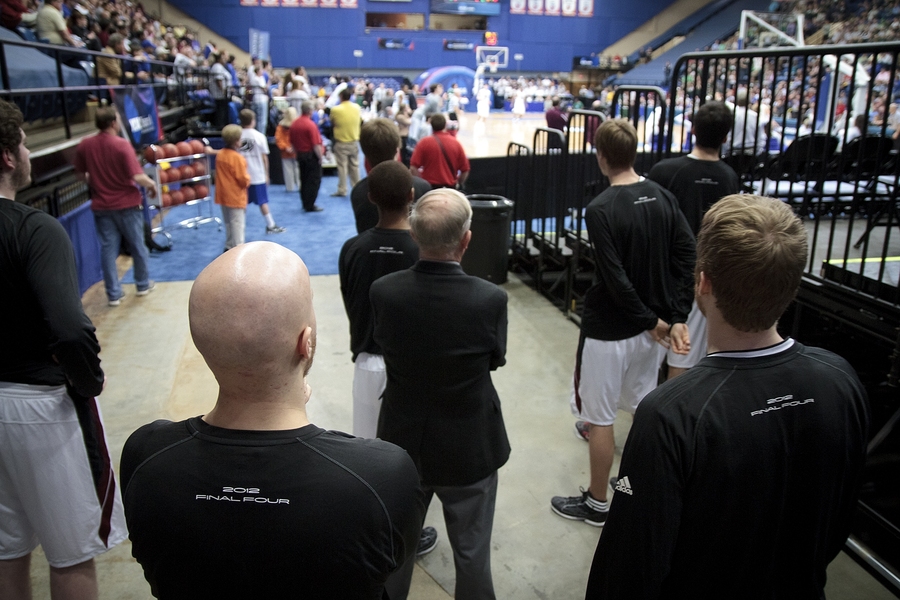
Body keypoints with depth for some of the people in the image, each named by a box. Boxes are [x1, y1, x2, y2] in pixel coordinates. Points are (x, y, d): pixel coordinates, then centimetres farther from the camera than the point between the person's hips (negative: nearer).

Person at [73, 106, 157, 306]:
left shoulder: (84, 145, -3)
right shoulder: (122, 144, -18)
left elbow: (81, 173, 11)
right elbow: (137, 176, -22)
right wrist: (152, 184, -3)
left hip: (101, 205, 4)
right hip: (127, 203, -3)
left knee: (108, 249, 9)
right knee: (137, 246, 14)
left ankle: (114, 293, 12)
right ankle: (143, 284, 28)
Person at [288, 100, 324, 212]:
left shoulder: (294, 124, 2)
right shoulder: (311, 125, -19)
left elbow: (292, 142, 10)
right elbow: (316, 144, -21)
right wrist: (320, 157, -11)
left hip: (300, 155, 7)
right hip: (311, 155, -7)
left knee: (304, 179, 16)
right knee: (314, 181, 1)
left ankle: (305, 203, 22)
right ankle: (310, 205, 0)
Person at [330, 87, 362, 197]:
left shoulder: (336, 109, -15)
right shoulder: (357, 107, -2)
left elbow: (332, 124, -3)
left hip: (341, 143, -4)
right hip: (354, 141, 4)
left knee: (342, 166, 1)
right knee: (355, 166, 12)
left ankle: (342, 190, 2)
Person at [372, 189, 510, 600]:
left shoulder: (382, 291, -19)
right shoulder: (490, 299, -24)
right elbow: (496, 359, -6)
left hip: (403, 441, 3)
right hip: (469, 447, -2)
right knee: (471, 551, 19)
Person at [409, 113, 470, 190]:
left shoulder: (424, 142, -4)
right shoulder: (456, 143, 2)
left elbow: (413, 168, -9)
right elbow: (465, 170, 4)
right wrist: (458, 184, 18)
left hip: (429, 186, -2)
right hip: (450, 187, 2)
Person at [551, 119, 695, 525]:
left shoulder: (600, 209, -20)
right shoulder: (663, 198, 0)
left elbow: (615, 278, -23)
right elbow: (687, 256, -2)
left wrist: (651, 320, -11)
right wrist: (676, 318, -3)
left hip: (610, 329, -7)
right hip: (651, 324, 7)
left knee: (600, 417, 8)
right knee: (646, 406, 24)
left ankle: (597, 503, 23)